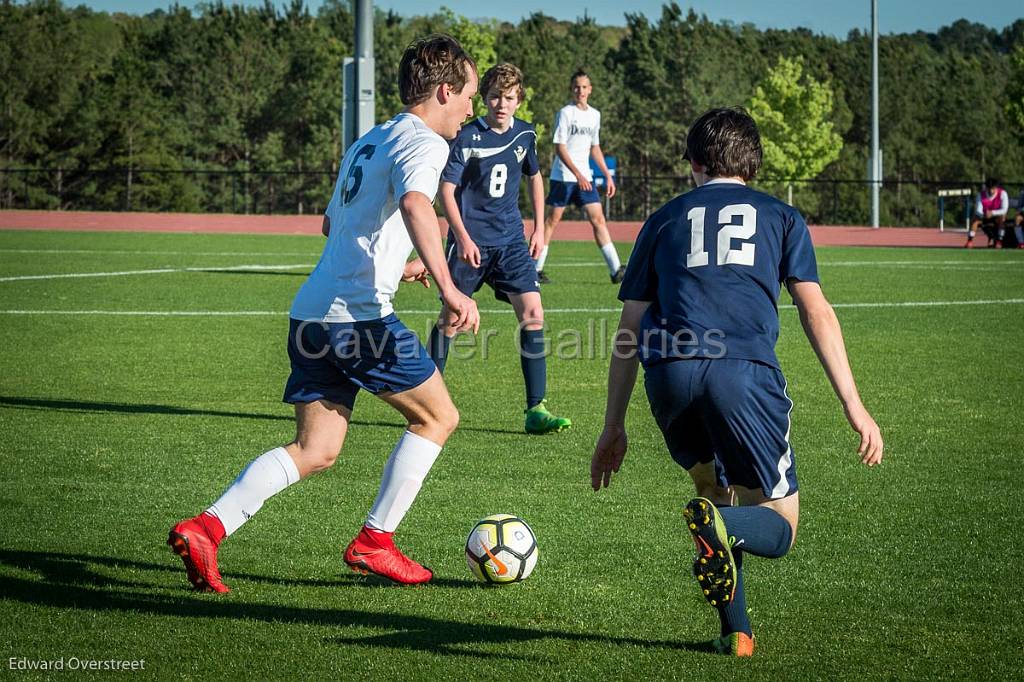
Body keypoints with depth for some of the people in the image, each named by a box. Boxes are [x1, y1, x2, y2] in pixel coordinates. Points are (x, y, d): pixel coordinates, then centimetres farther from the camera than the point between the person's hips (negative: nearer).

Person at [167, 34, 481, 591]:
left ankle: (206, 528, -7)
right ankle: (375, 542, 11)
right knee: (437, 417, 10)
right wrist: (448, 288, -38)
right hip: (358, 314, -8)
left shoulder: (367, 143, 23)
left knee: (316, 450, 8)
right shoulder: (423, 143, -5)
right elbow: (414, 204, -28)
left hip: (310, 313, 8)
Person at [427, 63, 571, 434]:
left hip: (510, 240, 3)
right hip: (470, 240, -3)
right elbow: (447, 188, -10)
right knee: (451, 316, 3)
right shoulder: (467, 138, -10)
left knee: (532, 312, -10)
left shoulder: (525, 135, 4)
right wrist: (462, 237, -19)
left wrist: (539, 228, 16)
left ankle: (536, 409, -9)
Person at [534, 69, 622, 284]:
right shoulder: (565, 113, -8)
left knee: (598, 219, -3)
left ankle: (616, 270, -8)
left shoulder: (594, 115, 12)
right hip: (563, 176, -5)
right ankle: (536, 268, 8)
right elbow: (559, 148, -13)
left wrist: (607, 175, 16)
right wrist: (577, 174, -20)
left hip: (585, 177, 5)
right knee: (553, 219, 0)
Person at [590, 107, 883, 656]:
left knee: (713, 485, 29)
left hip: (669, 373, 2)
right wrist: (853, 405, 8)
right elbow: (816, 310, 10)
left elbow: (629, 330, 22)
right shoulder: (780, 216, 23)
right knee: (778, 528, 8)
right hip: (746, 372, -2)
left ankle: (735, 632, 15)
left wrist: (614, 426, 26)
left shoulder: (664, 220, 26)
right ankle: (720, 526, -28)